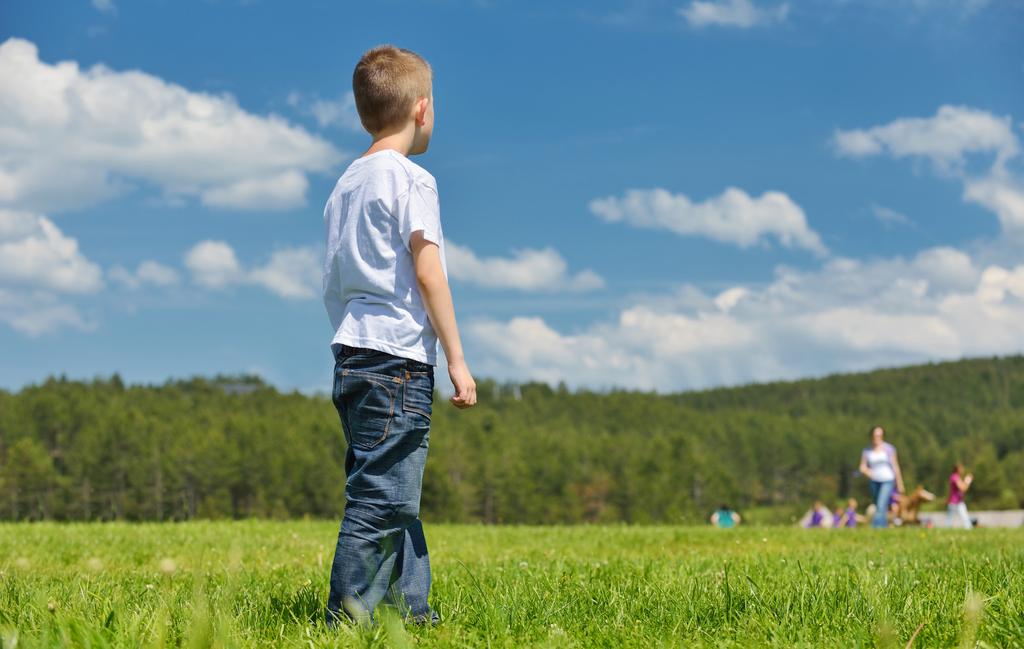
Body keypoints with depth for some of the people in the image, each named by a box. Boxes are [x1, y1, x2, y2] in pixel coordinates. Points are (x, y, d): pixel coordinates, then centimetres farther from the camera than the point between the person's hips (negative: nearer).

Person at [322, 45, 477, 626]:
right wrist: (457, 359, -11)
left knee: (393, 494, 14)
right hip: (399, 358, -9)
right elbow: (428, 273, -13)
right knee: (382, 496, -7)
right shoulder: (412, 179, -7)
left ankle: (410, 608, 19)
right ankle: (348, 615, -7)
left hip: (352, 354, 9)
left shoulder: (345, 184, 18)